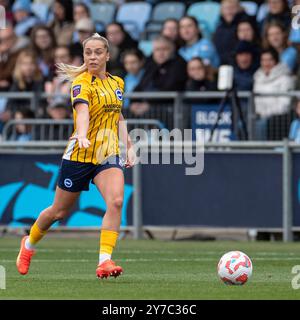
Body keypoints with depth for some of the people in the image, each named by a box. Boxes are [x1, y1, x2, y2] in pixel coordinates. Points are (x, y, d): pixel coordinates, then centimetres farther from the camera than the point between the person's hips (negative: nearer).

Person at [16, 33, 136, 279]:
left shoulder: (117, 83, 8)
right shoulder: (81, 82, -13)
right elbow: (82, 111, -33)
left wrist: (129, 146, 18)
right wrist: (82, 135, -51)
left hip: (109, 153, 4)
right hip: (79, 154, -4)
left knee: (116, 201, -23)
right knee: (59, 211, 10)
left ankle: (105, 261, -25)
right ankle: (29, 244, 39)